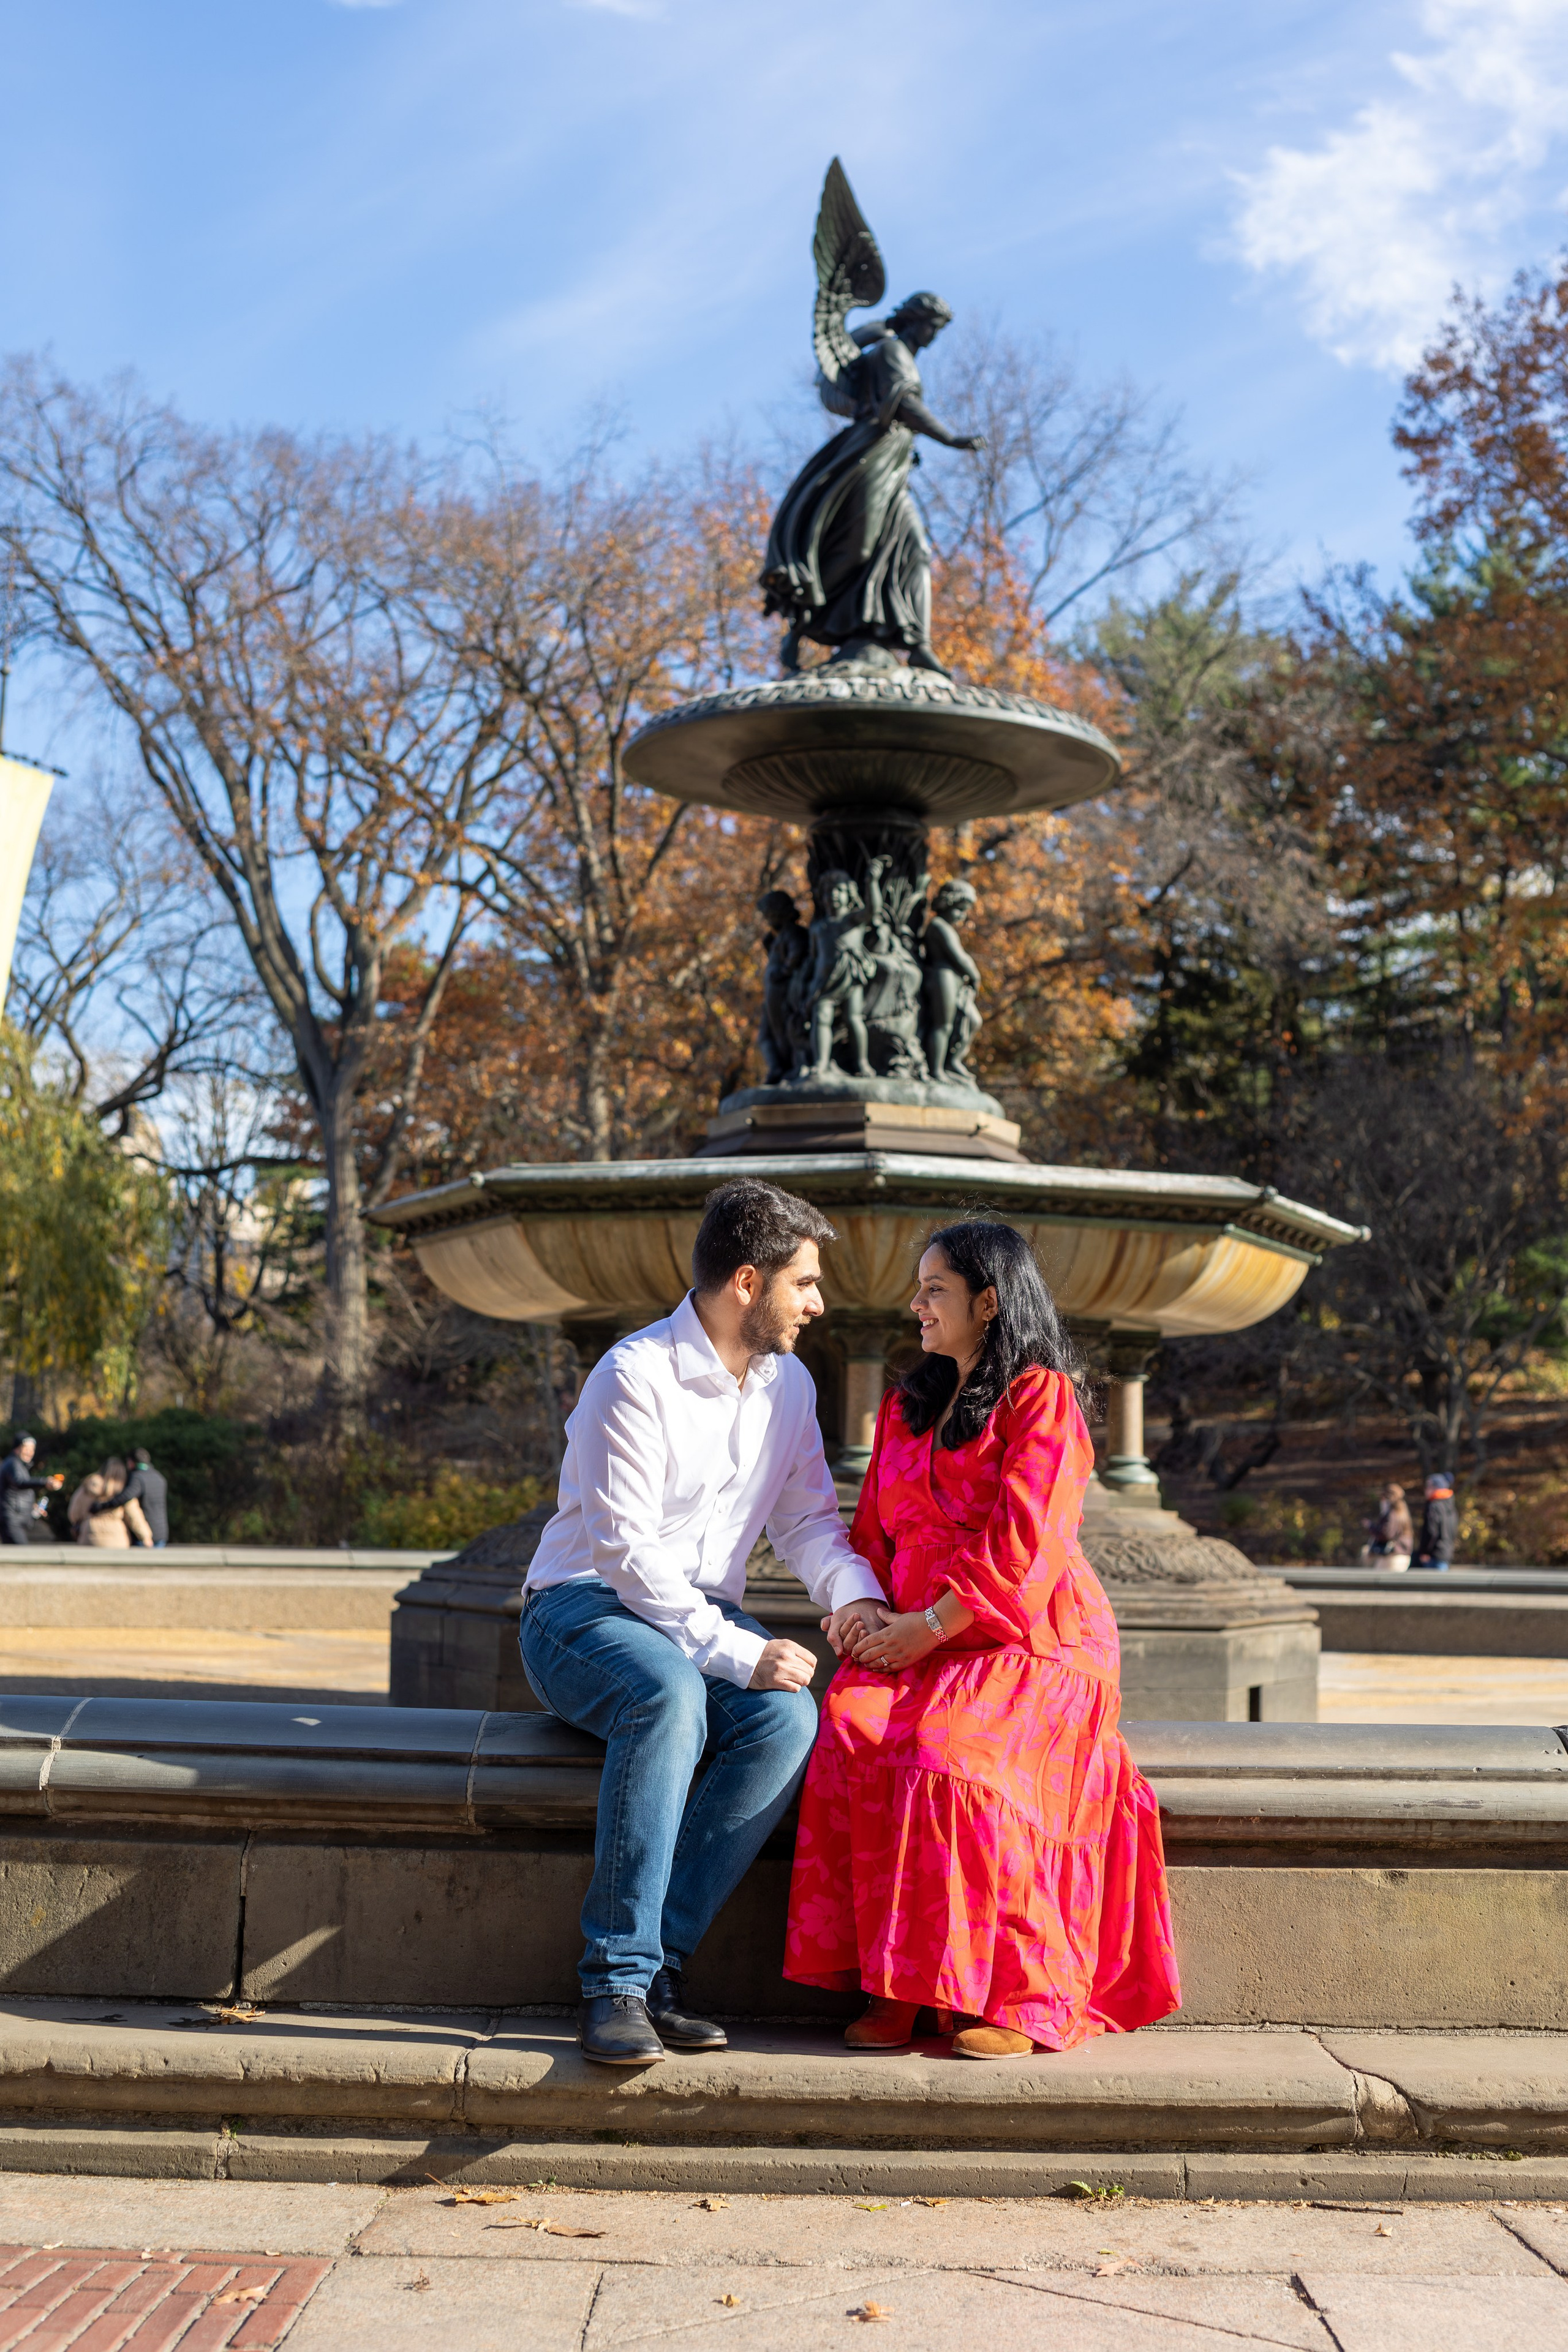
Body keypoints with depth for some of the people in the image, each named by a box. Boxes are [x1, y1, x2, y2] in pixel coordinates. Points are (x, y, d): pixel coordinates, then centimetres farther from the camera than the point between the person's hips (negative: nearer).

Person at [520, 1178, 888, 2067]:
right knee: (670, 1695, -40)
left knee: (790, 1718, -28)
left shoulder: (789, 1384, 9)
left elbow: (808, 1518, 14)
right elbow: (627, 1551, -20)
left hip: (710, 1620, 6)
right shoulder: (635, 1378, -15)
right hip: (584, 1609, -6)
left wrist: (855, 1594, -8)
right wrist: (738, 1653, -26)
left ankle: (658, 1963, -25)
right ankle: (617, 1982, -33)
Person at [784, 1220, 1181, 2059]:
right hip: (916, 1646, 6)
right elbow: (875, 1528, 23)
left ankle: (1017, 1996, -22)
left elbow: (1021, 1546, -11)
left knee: (950, 1754, -34)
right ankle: (887, 1987, -24)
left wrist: (928, 1625, -14)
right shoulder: (905, 1405, 22)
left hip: (1028, 1644, -5)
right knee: (850, 1735, -27)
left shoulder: (1040, 1396, -1)